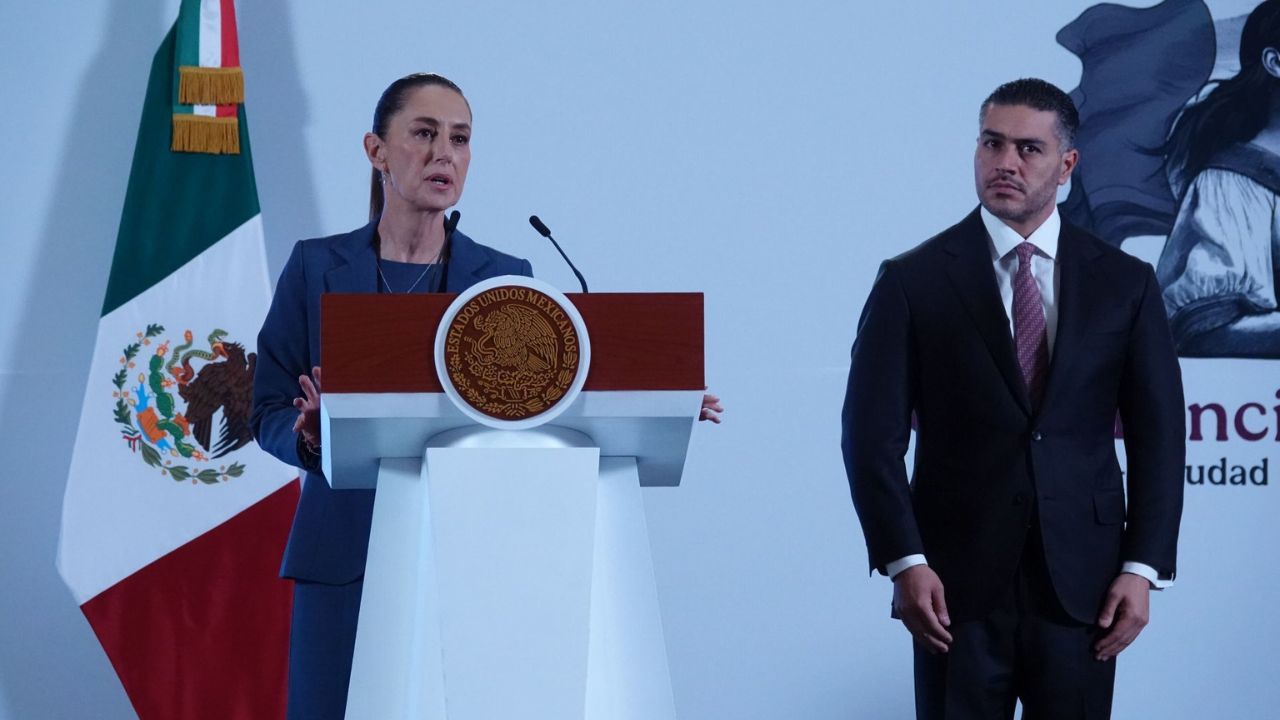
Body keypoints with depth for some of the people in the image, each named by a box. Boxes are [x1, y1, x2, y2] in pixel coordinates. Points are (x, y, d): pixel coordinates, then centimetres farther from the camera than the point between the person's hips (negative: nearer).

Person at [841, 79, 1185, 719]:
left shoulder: (1124, 283, 6)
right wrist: (904, 562, -10)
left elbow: (1157, 433, 6)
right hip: (957, 587, -1)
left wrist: (1142, 568, -2)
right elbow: (872, 434, -2)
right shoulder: (912, 281, 0)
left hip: (1082, 586, 2)